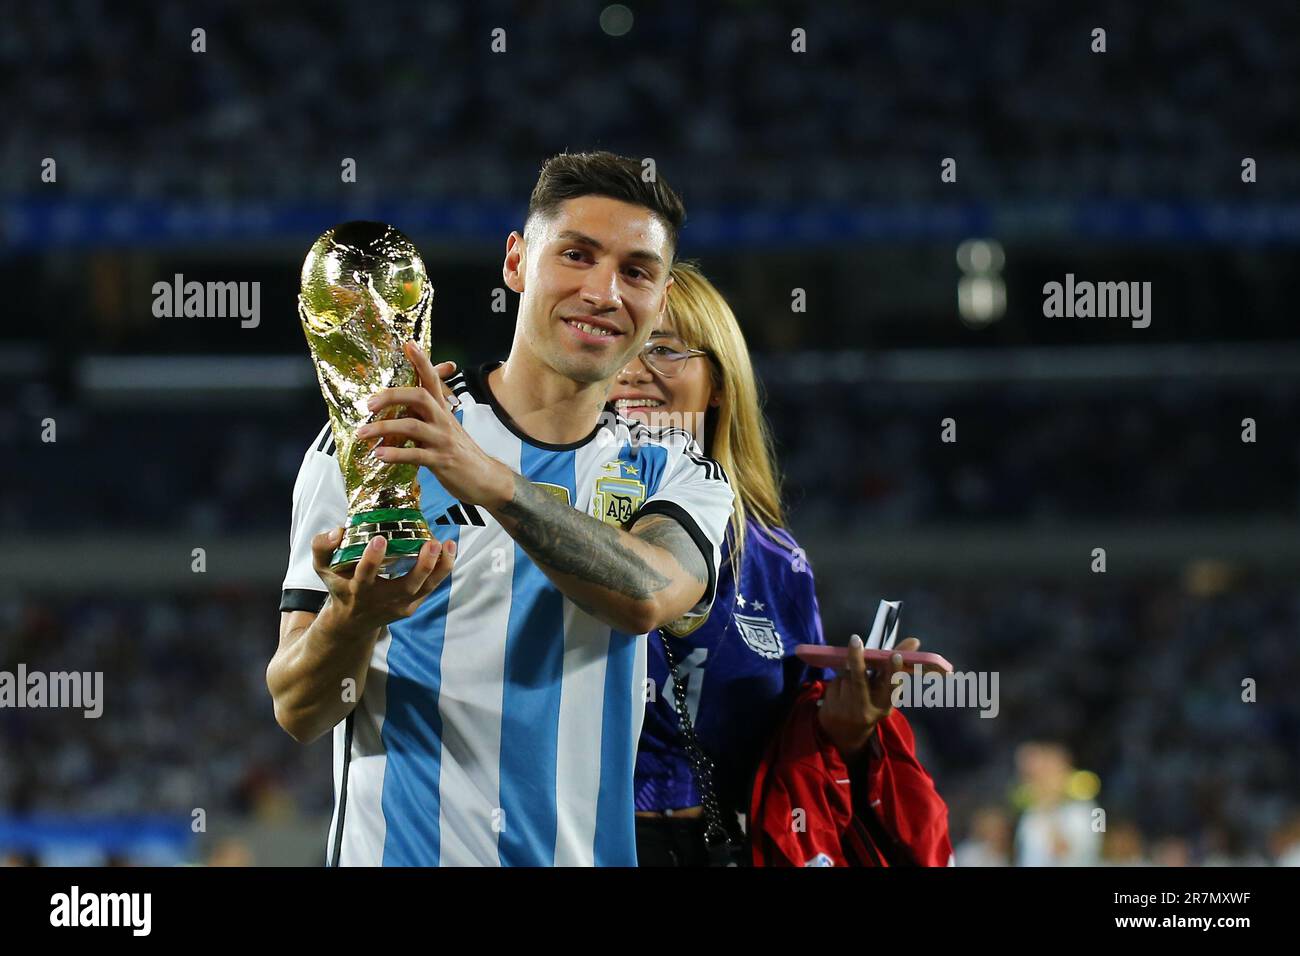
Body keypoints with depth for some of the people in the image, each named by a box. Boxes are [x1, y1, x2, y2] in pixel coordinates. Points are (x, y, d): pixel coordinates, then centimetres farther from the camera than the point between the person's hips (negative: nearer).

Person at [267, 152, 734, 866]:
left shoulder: (676, 477, 3)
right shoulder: (369, 443, -5)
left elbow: (647, 595, -20)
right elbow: (298, 711, -6)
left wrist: (491, 483, -35)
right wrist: (353, 615, -27)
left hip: (591, 852, 3)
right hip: (398, 851, -2)